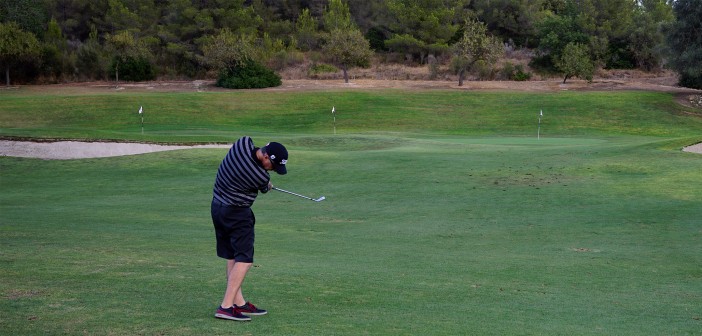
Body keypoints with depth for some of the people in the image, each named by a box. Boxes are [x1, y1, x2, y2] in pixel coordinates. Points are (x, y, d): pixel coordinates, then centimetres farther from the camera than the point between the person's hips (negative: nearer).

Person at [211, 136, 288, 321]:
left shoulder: (243, 143, -9)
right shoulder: (261, 177, -25)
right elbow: (265, 188, 0)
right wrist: (268, 185, 23)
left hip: (217, 206, 9)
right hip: (237, 214, -9)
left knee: (232, 257, 12)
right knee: (244, 259, -6)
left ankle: (239, 303, 18)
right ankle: (226, 306, -11)